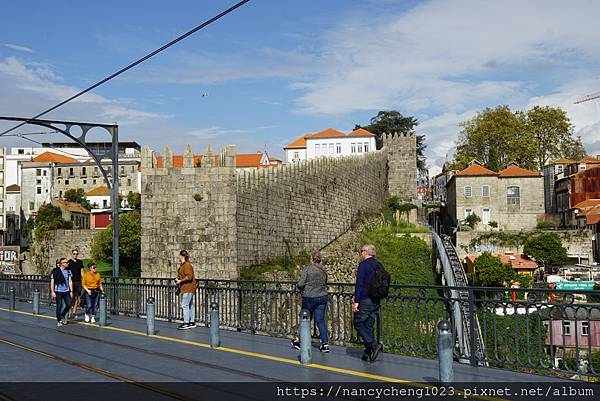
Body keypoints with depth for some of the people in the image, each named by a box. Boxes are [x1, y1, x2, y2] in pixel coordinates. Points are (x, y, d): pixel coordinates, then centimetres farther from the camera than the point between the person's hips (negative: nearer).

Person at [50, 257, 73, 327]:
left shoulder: (68, 271, 6)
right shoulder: (55, 271, -7)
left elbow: (70, 281, 9)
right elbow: (52, 282, -5)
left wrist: (71, 291, 5)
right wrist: (52, 292, -8)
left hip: (66, 291, 4)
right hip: (58, 291, -4)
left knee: (69, 305, -1)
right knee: (59, 306, 0)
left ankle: (63, 316, 25)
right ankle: (59, 321, 14)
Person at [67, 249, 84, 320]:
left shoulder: (80, 262, 12)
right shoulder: (69, 262, 2)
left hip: (78, 281, 3)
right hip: (71, 281, -3)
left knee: (76, 298, 3)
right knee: (71, 296, -13)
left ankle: (74, 312, 9)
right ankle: (71, 310, 3)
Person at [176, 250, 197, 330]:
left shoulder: (187, 265, -15)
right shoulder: (182, 265, 17)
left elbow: (189, 276, -23)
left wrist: (180, 281, -15)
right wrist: (178, 280, 14)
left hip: (188, 288, -11)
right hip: (185, 288, 11)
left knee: (184, 305, -11)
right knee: (190, 305, 13)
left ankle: (186, 323, -11)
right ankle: (192, 322, 18)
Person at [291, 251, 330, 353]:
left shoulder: (307, 269, -12)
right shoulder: (324, 270, 6)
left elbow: (300, 284, -15)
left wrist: (303, 289, 5)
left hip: (309, 298, -4)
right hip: (322, 297, 4)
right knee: (320, 321, 5)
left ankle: (300, 341, 23)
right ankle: (325, 343, -1)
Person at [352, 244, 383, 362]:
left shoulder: (364, 265, -10)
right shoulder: (379, 265, 13)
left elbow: (359, 284, -15)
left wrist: (356, 301, -15)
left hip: (365, 300, -7)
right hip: (376, 301, 7)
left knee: (358, 323, 1)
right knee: (369, 325, 11)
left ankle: (374, 345, -13)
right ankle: (369, 353, 11)